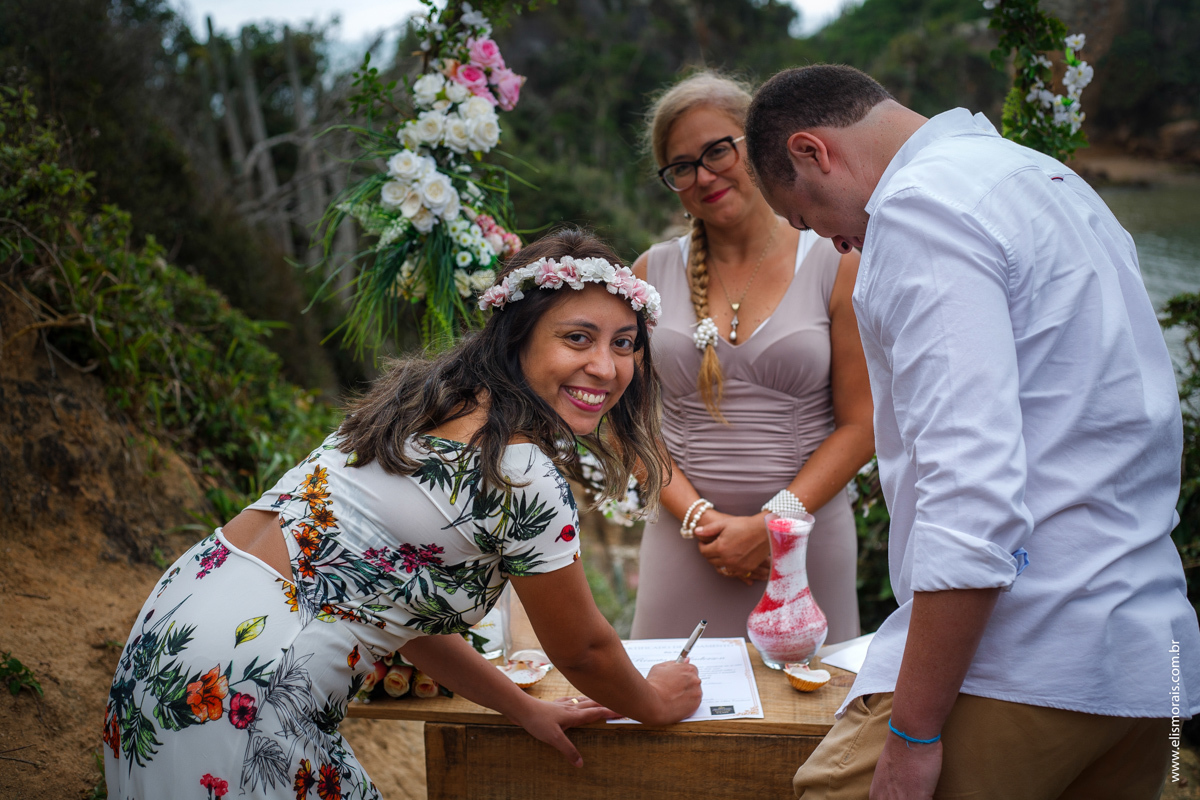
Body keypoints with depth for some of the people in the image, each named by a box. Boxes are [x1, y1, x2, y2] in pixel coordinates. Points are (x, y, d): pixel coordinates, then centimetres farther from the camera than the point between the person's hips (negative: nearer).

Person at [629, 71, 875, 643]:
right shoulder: (653, 274, 5)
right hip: (686, 541, 1)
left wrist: (771, 523, -11)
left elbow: (859, 425, -2)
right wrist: (697, 517, -9)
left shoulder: (837, 268, 0)